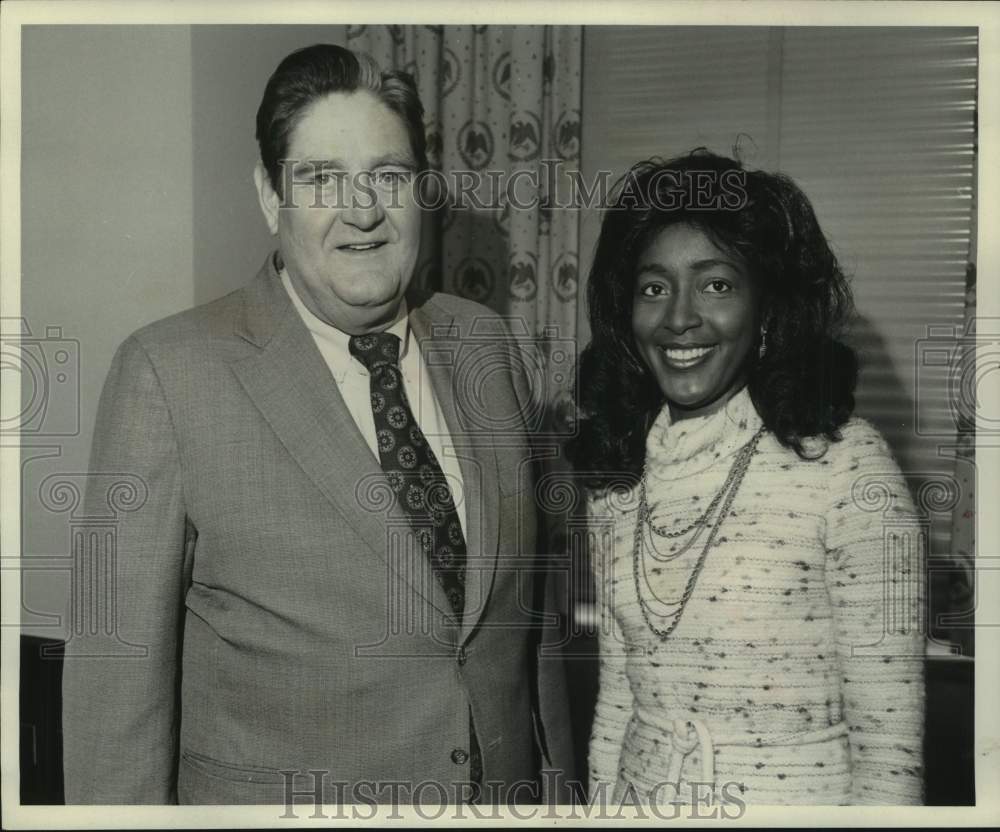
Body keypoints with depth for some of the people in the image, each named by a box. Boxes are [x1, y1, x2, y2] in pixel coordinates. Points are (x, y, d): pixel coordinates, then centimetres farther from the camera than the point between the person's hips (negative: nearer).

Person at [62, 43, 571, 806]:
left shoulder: (484, 342, -1)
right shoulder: (170, 371, -15)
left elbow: (531, 590, 5)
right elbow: (120, 657, -12)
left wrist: (558, 768, 7)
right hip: (281, 791, -3)